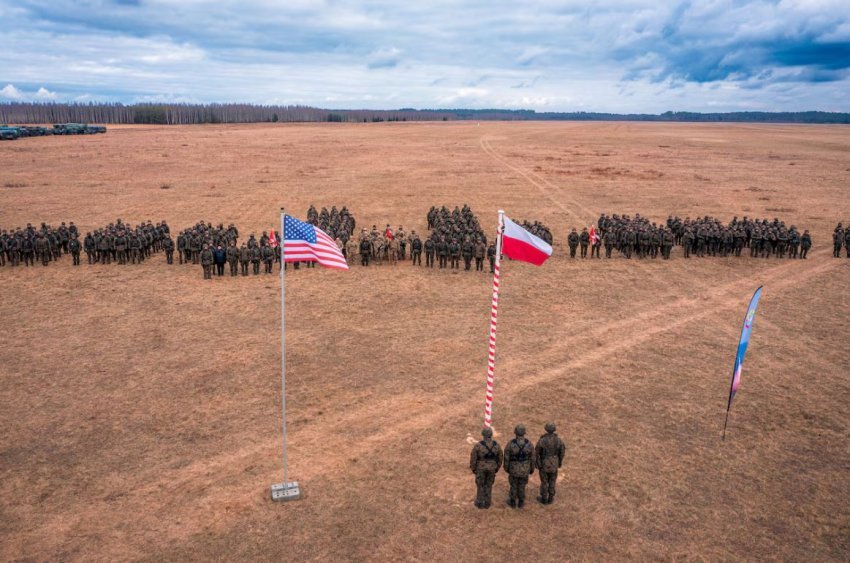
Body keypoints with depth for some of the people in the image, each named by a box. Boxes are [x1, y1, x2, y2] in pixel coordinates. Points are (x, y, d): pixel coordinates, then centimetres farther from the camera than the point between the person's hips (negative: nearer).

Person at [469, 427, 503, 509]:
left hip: (481, 468, -2)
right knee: (488, 485, 22)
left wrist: (473, 468, 1)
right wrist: (497, 468, 13)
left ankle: (480, 503, 31)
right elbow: (499, 458, -5)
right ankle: (487, 503, 34)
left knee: (480, 485, 18)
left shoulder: (477, 446, -27)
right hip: (491, 468, 2)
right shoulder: (497, 446, -18)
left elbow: (473, 458, -17)